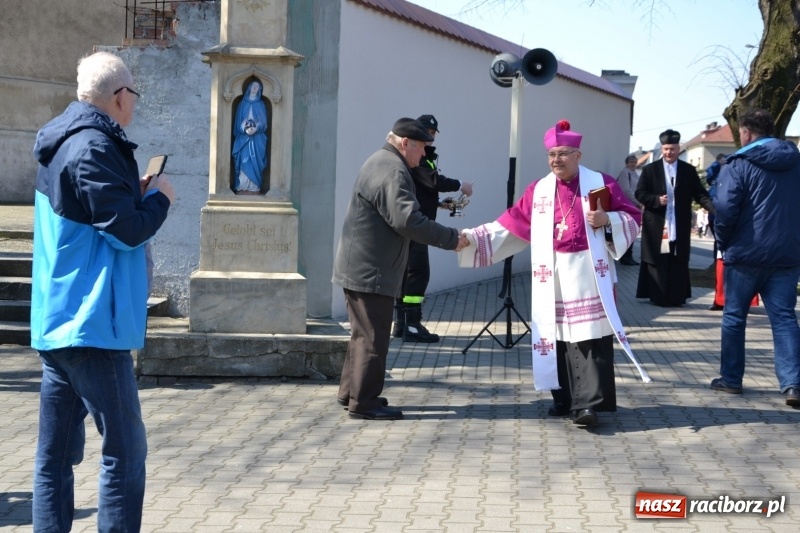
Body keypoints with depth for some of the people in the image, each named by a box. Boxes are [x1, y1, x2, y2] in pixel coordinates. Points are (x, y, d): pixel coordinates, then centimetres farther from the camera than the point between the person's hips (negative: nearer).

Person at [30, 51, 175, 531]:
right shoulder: (94, 148, -14)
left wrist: (135, 193, 12)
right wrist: (159, 197, 0)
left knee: (56, 454, 10)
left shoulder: (64, 143, 15)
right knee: (125, 451, -4)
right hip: (92, 324, -10)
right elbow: (129, 230, -17)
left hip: (58, 321, 10)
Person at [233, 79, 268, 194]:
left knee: (255, 162, -6)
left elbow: (263, 122, 4)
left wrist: (256, 129, -15)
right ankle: (242, 187, -8)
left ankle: (254, 187, -6)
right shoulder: (242, 104, 11)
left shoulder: (261, 104, 11)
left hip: (257, 139, 0)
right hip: (243, 137, 0)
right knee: (244, 161, -8)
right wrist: (245, 129, -13)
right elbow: (238, 121, 6)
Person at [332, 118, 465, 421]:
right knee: (373, 337, -4)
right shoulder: (393, 171, -19)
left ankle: (351, 393, 26)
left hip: (359, 267, 11)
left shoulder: (380, 162, 16)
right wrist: (451, 239, -21)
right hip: (371, 271, -11)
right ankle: (363, 402, 1)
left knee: (364, 333, 18)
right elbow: (408, 220, -28)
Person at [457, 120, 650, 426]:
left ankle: (587, 403, -13)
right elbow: (510, 225, 7)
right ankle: (564, 399, 14)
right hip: (553, 279, 3)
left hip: (589, 276, -3)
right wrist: (472, 238, -1)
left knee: (589, 338, -9)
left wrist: (607, 220, -15)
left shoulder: (602, 184, 2)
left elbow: (632, 219, 4)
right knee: (556, 336, 4)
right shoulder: (538, 190, 9)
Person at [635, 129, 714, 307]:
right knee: (657, 262, 0)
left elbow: (700, 194, 3)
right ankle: (658, 296, 5)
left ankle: (677, 297, 7)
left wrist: (715, 208, -14)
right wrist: (657, 200, -16)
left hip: (680, 226, 1)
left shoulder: (689, 170, 8)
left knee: (678, 262, 3)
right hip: (656, 225, -1)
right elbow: (639, 193, 2)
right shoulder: (650, 169, 4)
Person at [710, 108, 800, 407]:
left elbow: (725, 210, -16)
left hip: (746, 253, -4)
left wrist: (723, 242, -2)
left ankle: (731, 379, 16)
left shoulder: (739, 165, -9)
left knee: (734, 316, 10)